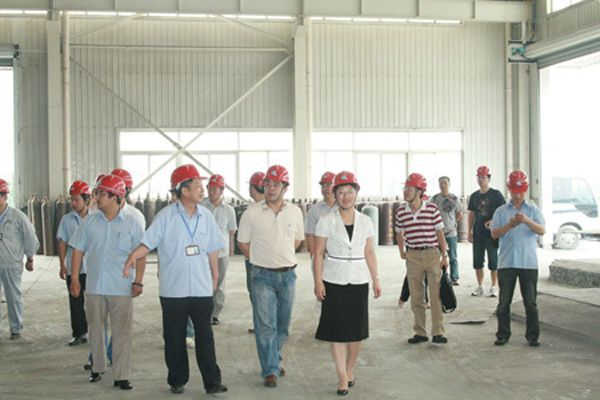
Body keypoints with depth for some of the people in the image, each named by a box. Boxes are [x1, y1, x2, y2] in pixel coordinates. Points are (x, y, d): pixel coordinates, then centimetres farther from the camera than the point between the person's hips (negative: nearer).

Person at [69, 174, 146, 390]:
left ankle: (121, 376, 6)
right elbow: (78, 250, 9)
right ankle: (97, 367, 31)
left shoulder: (131, 223, -2)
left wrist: (138, 282, -7)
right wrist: (74, 278, 3)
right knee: (95, 329, 14)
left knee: (122, 333, -1)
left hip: (121, 289, -3)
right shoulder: (90, 222, 5)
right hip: (94, 287, 3)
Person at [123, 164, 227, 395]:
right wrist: (132, 257, -27)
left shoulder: (206, 216, 5)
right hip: (173, 289, -2)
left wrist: (215, 276, 16)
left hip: (202, 289, 2)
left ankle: (212, 382, 8)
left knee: (205, 337, 3)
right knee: (174, 338, 8)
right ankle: (177, 380, 22)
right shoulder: (166, 216, -6)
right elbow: (147, 243, -9)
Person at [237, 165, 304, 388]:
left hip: (287, 275, 3)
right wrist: (262, 260, 6)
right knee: (265, 325, -5)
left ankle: (274, 360, 32)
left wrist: (282, 257, 11)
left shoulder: (294, 212, 1)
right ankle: (270, 371, 1)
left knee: (283, 325, 13)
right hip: (262, 275, -3)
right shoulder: (252, 213, -6)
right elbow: (243, 243, 4)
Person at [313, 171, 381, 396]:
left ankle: (350, 370, 26)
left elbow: (369, 254, 9)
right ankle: (342, 378, 3)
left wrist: (376, 280, 4)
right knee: (337, 331, -3)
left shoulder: (365, 222, 5)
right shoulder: (326, 222, -3)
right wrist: (318, 282, -10)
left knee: (357, 331, 7)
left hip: (358, 282, 3)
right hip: (334, 282, -2)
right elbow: (318, 254, -3)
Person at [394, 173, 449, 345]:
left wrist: (445, 255, -2)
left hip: (432, 254, -3)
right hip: (412, 256, 3)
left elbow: (440, 232, -1)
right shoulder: (401, 211, 0)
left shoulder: (432, 208, -7)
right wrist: (402, 252, 11)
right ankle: (420, 333, 18)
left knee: (436, 295, 0)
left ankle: (438, 333, 7)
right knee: (416, 297, 8)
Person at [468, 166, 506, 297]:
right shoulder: (474, 196, 10)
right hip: (478, 233, 4)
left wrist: (493, 221, -21)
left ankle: (493, 287, 9)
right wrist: (469, 232, 8)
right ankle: (480, 287, 16)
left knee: (493, 262, 0)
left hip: (492, 233, -4)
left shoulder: (496, 195, -3)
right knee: (477, 262, 6)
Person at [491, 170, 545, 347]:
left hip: (529, 263, 0)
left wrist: (527, 221, -24)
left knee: (530, 302, 3)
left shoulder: (533, 210, 7)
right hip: (506, 263, 1)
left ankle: (532, 336, 11)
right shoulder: (501, 211, 8)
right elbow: (494, 234, -2)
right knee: (504, 301, 4)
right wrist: (510, 225, -18)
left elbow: (542, 230, -7)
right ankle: (503, 335, 13)